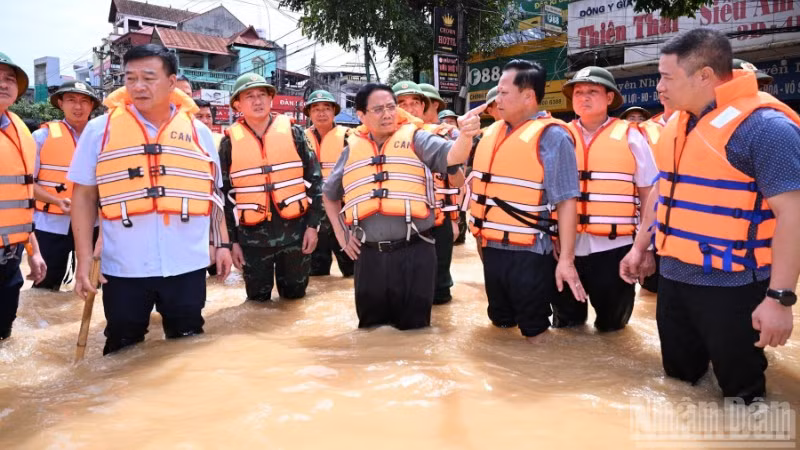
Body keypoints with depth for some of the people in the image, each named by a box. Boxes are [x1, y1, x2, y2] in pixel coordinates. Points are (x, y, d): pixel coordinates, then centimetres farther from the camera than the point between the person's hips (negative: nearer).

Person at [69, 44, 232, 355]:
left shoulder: (198, 131, 4)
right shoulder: (100, 129, 1)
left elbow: (213, 193, 11)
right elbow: (83, 195, 2)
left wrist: (221, 243, 7)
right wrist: (84, 258, -3)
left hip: (187, 265, 1)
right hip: (123, 268, 0)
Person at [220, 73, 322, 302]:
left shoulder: (292, 132, 0)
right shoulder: (230, 142, 0)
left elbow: (313, 180, 2)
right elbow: (224, 194, 4)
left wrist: (312, 224, -2)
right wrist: (231, 240, 2)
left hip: (295, 230, 0)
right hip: (252, 236, 0)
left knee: (295, 294, 15)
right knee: (258, 298, 13)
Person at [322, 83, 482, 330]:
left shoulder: (415, 138, 1)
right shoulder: (352, 149, 11)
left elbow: (451, 156, -18)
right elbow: (330, 194, 25)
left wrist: (465, 135, -39)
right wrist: (340, 232, 14)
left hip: (413, 253, -3)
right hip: (369, 256, 4)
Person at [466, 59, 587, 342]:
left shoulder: (551, 137, -11)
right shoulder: (492, 133, 10)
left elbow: (566, 200, -15)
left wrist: (566, 258, -18)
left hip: (528, 253, -7)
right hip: (492, 249, 7)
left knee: (533, 331, 8)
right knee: (500, 324, 22)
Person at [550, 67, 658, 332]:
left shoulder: (629, 137, 0)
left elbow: (649, 195, 3)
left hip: (613, 245, -1)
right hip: (566, 245, 2)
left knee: (611, 323, 12)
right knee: (564, 323, 15)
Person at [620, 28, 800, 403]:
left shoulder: (764, 125, -17)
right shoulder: (675, 125, 8)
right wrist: (640, 247, 17)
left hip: (732, 286, -7)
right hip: (673, 278, 7)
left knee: (740, 391, 11)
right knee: (677, 380, 22)